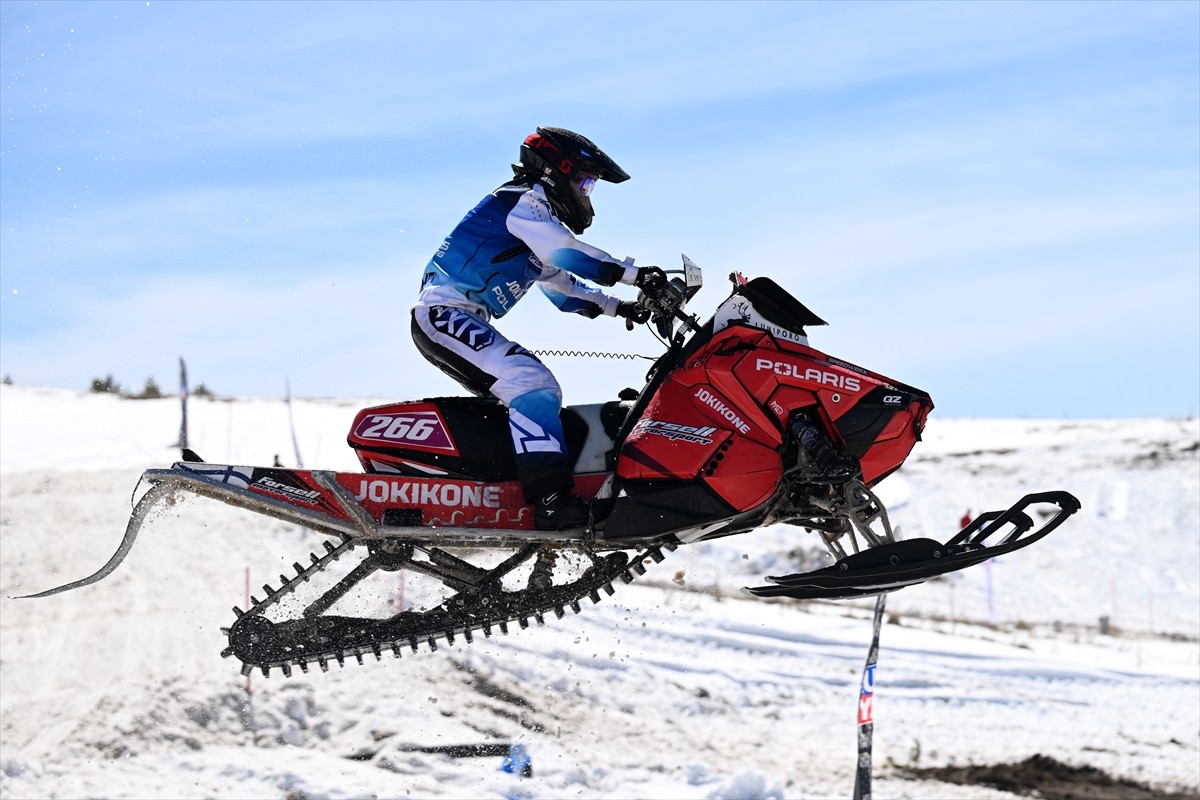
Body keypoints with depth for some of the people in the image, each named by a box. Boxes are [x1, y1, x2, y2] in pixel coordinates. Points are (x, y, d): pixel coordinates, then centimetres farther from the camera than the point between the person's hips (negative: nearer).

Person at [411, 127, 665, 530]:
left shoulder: (536, 210, 25)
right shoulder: (522, 199, -6)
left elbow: (561, 286, 30)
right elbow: (567, 252, -20)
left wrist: (620, 308, 21)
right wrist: (634, 274, -19)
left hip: (464, 322, 11)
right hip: (444, 314, -11)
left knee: (539, 394, 12)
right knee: (531, 384, -24)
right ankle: (551, 499, -34)